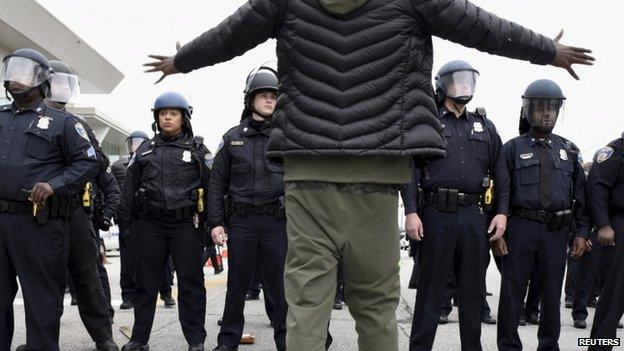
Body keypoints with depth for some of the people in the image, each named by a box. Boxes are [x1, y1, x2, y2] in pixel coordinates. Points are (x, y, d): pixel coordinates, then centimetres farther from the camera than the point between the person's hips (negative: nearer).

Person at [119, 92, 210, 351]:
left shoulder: (198, 149, 6)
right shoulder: (144, 150, 13)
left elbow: (212, 186, 1)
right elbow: (129, 188, 14)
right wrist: (127, 220, 6)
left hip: (187, 224, -2)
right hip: (150, 225, 3)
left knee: (190, 283, 2)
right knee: (146, 282, 8)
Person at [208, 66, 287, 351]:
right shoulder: (233, 138, 8)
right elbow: (217, 183, 7)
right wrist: (215, 222, 0)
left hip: (277, 221, -1)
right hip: (241, 221, 1)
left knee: (279, 284, 4)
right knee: (237, 284, 10)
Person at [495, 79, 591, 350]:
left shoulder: (569, 150, 13)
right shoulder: (513, 148, 4)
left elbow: (581, 194, 12)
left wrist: (582, 232, 4)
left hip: (557, 232, 3)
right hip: (521, 228, -3)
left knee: (552, 293, 10)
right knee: (512, 291, 1)